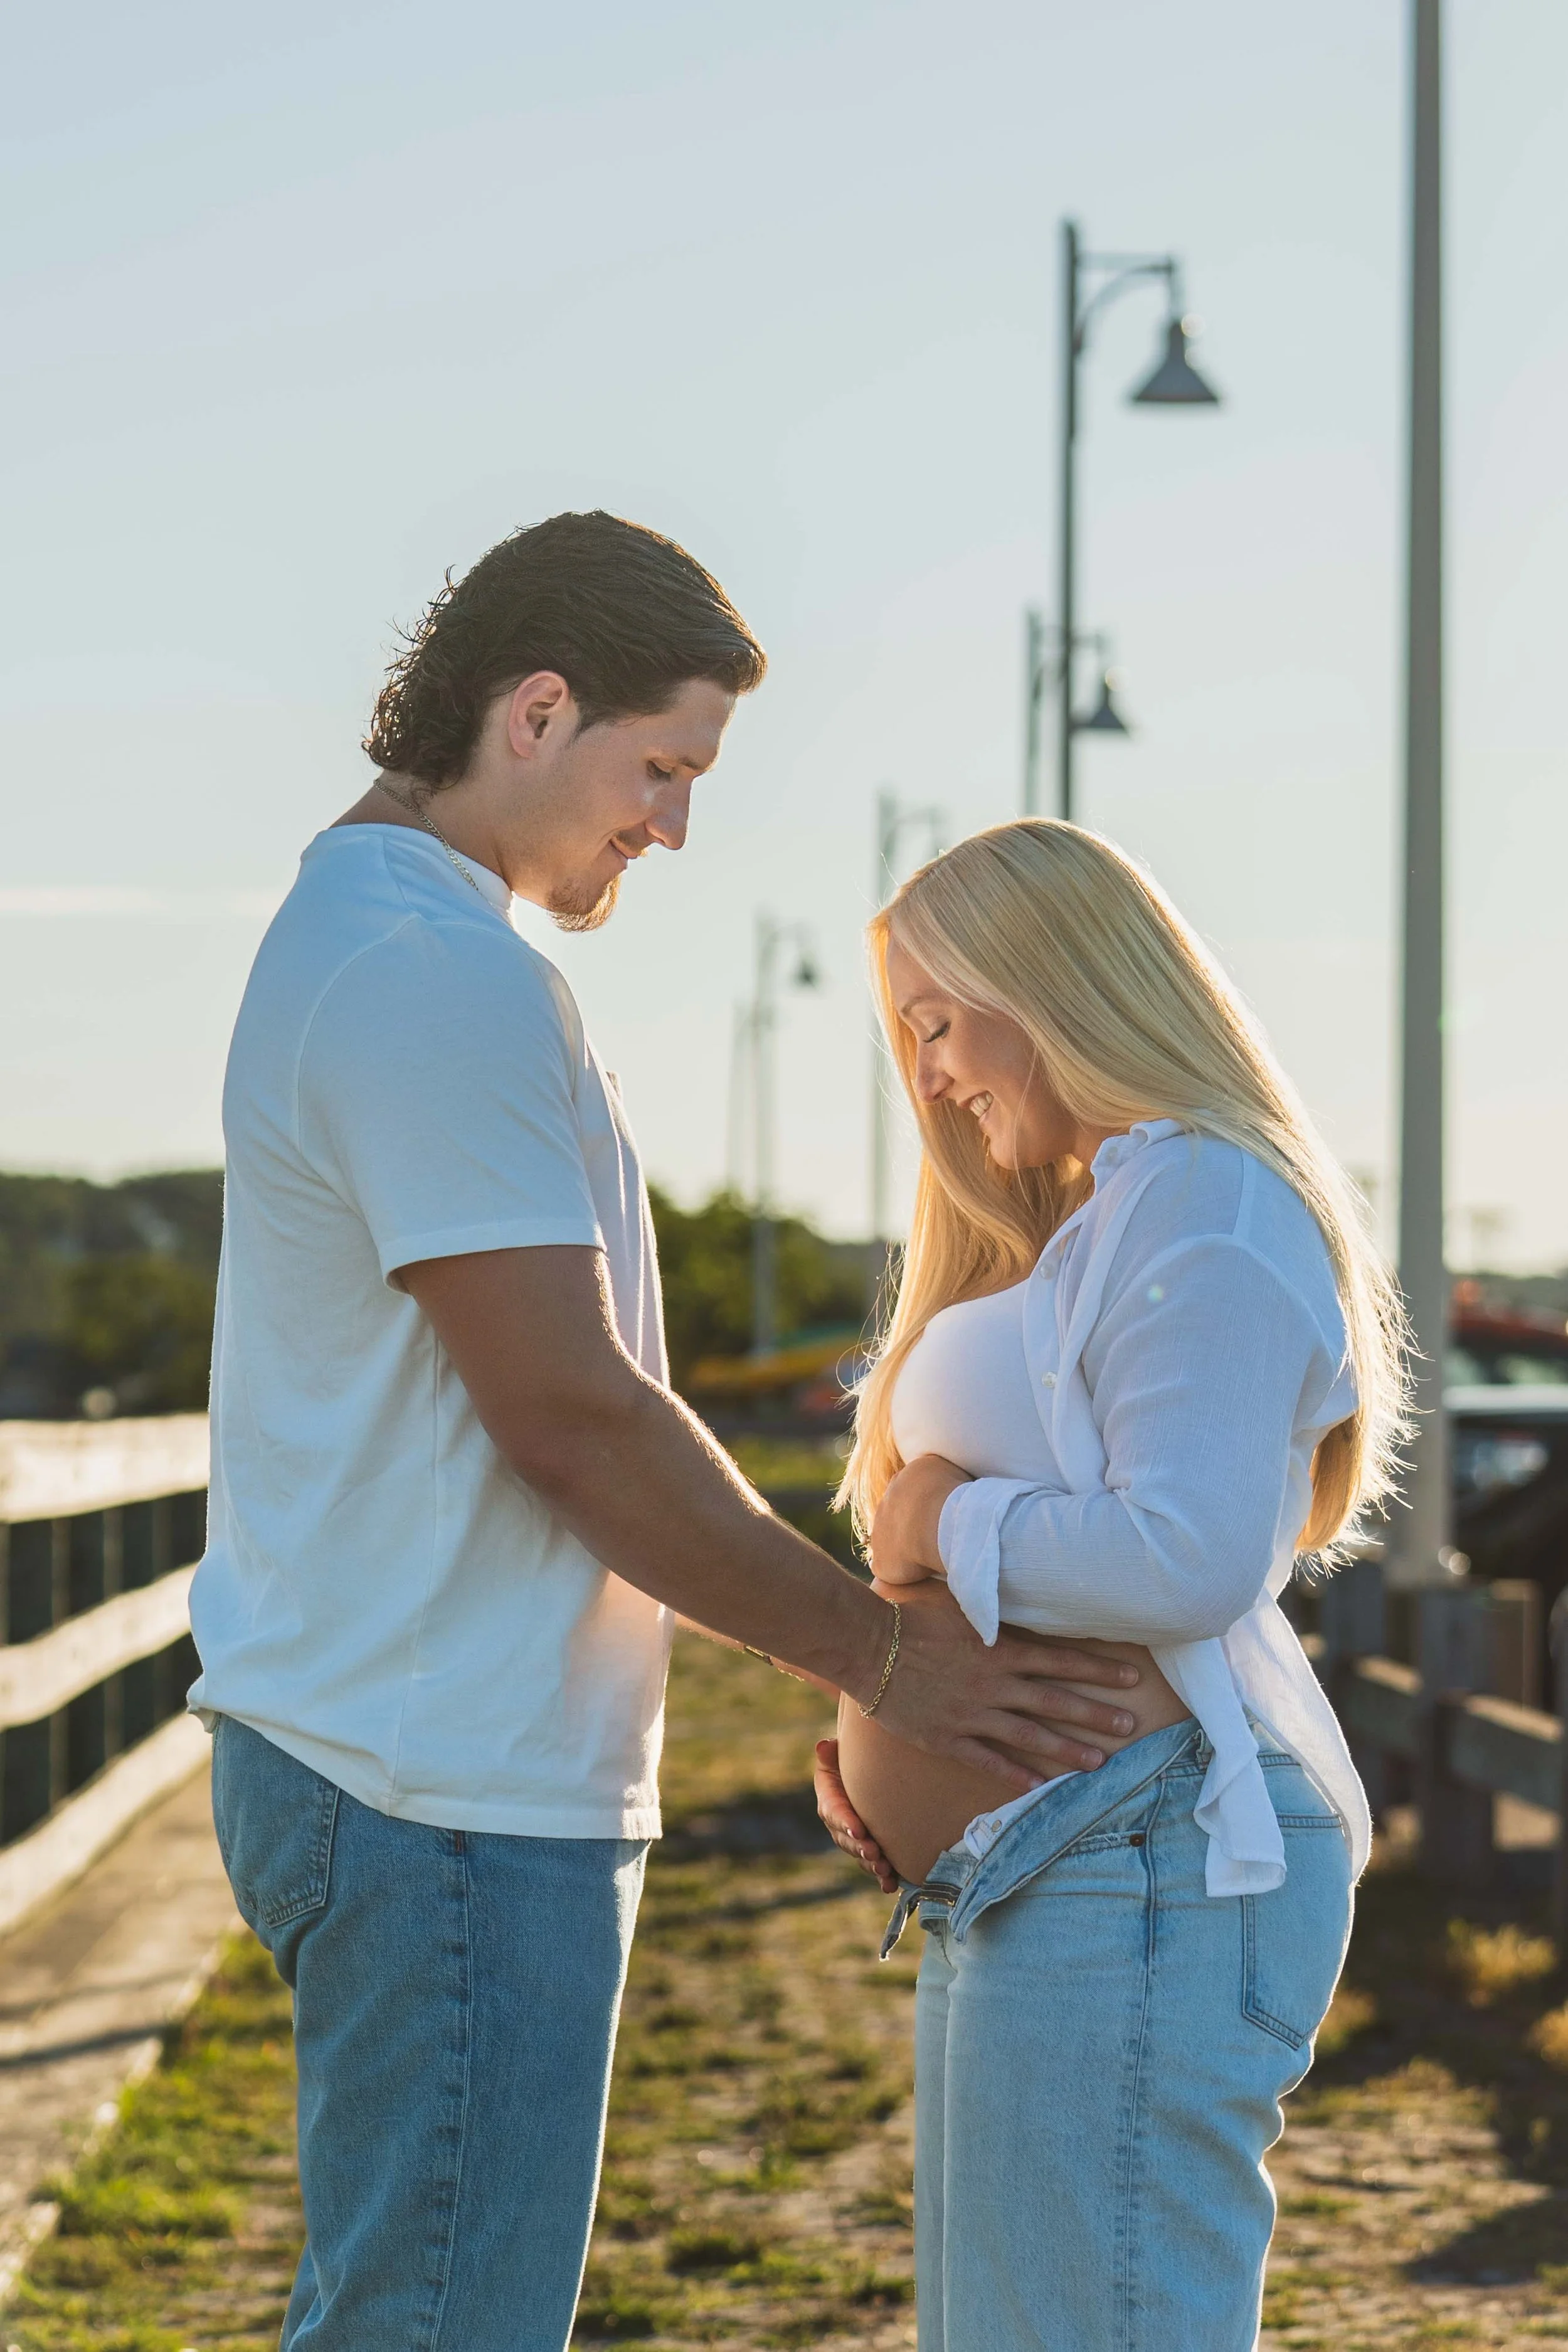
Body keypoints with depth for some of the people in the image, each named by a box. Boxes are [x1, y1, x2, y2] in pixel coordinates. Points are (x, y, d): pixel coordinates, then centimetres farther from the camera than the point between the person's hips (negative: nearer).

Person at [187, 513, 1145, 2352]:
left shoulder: (363, 939, 17)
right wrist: (879, 1653, -10)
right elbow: (573, 1422, -19)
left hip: (419, 1764, 11)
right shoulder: (437, 973, -17)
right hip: (448, 1789, -11)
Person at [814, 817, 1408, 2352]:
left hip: (1136, 1875, -11)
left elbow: (1186, 1559, -23)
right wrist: (884, 1748, 12)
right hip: (1037, 1882, 11)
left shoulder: (1203, 1205, -11)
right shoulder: (1090, 1228, 23)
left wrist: (949, 1523, -9)